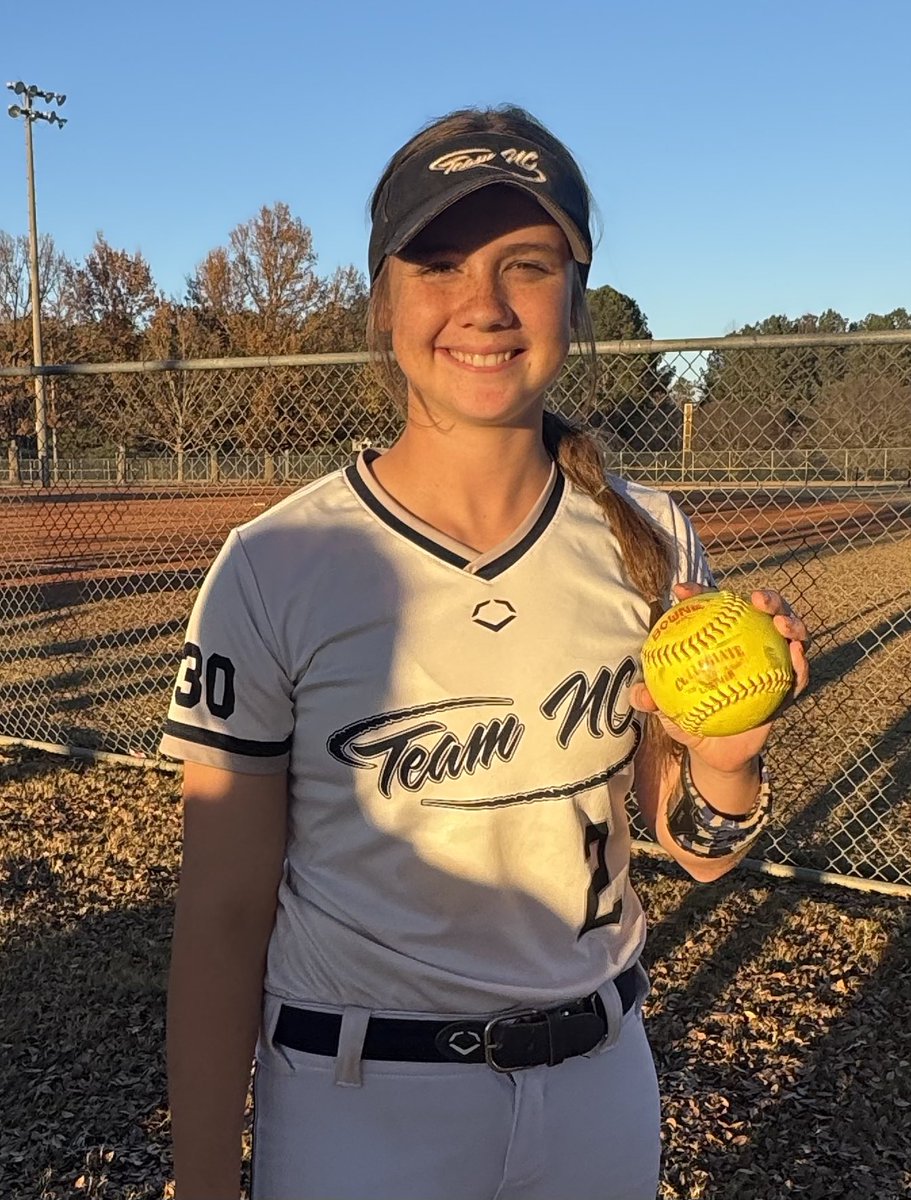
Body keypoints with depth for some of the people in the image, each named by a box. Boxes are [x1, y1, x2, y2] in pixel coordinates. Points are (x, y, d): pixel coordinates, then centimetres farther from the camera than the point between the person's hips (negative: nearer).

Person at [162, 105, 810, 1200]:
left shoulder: (649, 543, -7)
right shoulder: (276, 570, -17)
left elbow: (698, 851, 2)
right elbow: (221, 918, -12)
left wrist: (725, 761, -19)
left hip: (603, 1079, 4)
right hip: (356, 1105, -3)